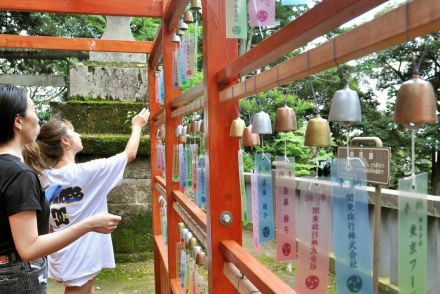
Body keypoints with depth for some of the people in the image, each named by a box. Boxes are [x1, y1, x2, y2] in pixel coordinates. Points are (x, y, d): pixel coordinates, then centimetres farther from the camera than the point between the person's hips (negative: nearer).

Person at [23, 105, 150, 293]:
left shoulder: (45, 178, 0)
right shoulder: (86, 172, -19)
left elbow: (49, 222, 7)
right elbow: (130, 154, -10)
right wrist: (137, 126, 5)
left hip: (63, 256, 7)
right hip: (80, 258, -7)